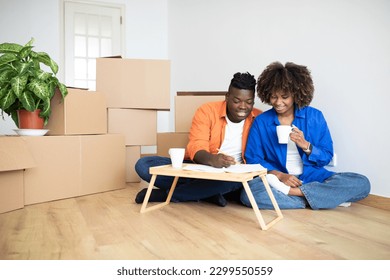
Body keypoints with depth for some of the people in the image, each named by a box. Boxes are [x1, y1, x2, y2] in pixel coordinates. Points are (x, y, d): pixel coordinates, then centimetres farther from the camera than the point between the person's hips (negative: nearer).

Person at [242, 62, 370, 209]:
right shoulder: (261, 122, 1)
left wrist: (305, 145, -15)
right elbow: (253, 159, -1)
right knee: (248, 193, -34)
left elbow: (326, 157, 5)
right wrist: (280, 175, -16)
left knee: (362, 183, -20)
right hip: (277, 179, -1)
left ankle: (295, 192, -21)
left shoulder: (315, 116, 3)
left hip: (312, 177, 1)